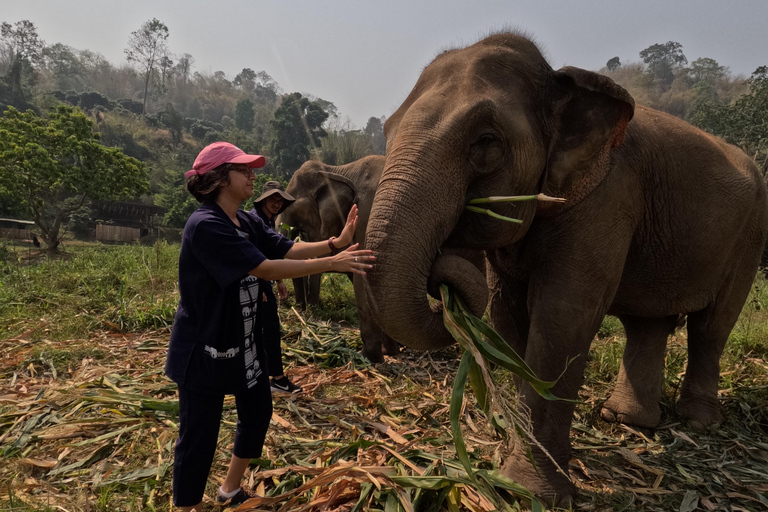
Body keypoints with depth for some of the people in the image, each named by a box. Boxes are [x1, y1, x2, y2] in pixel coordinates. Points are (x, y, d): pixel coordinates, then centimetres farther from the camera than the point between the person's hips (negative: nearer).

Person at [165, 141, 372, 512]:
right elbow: (266, 268, -29)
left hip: (243, 342, 10)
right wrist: (331, 264, -28)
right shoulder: (205, 225, -24)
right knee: (199, 434, 5)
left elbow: (288, 249, -1)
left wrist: (336, 243, -15)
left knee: (258, 410, 21)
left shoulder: (246, 223, 4)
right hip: (204, 350, -9)